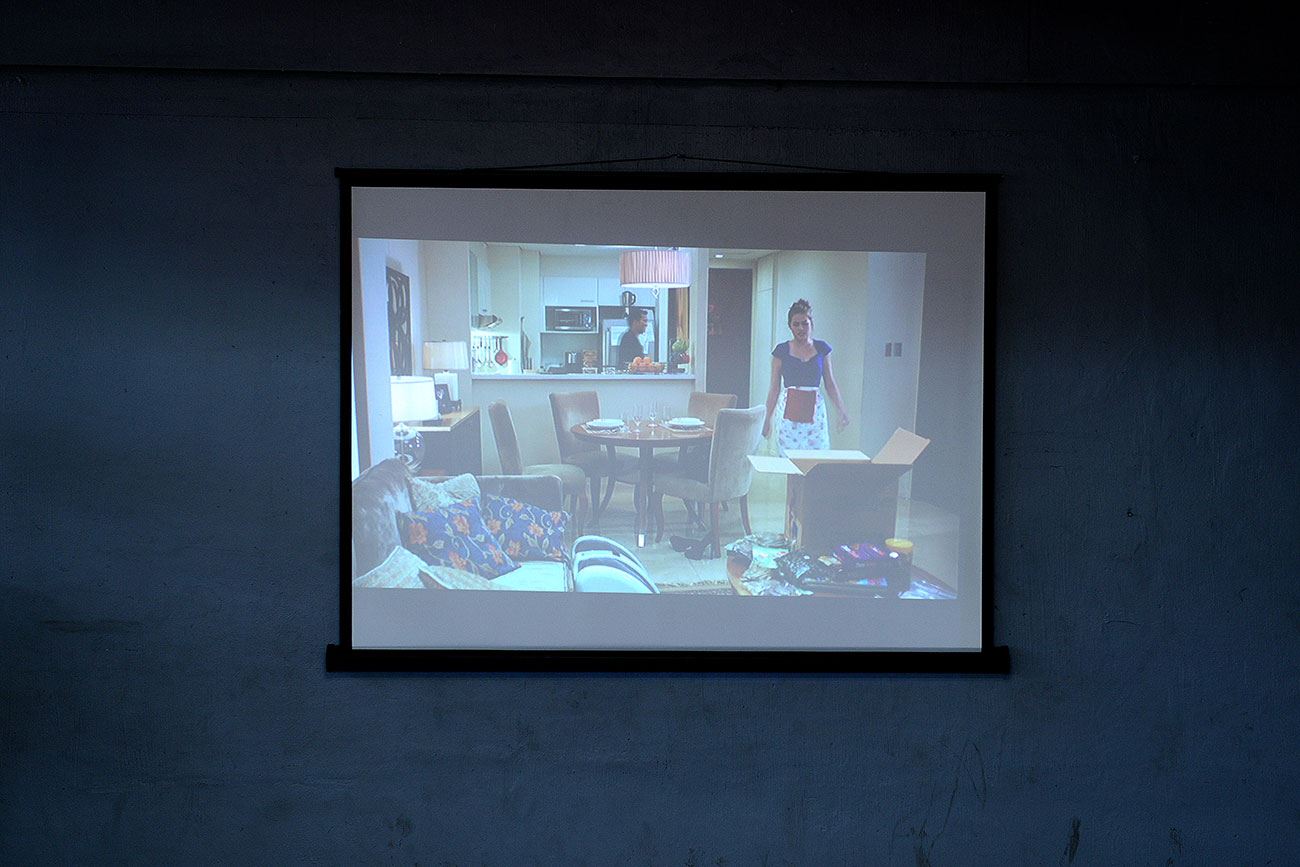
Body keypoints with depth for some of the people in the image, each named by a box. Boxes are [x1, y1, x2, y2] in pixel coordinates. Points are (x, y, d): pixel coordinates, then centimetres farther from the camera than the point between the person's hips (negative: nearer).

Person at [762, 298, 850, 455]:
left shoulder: (822, 348, 7)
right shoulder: (782, 350, 2)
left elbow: (831, 384, 9)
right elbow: (774, 388, 5)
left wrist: (842, 412, 1)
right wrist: (768, 419, 4)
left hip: (815, 410, 1)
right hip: (789, 411, -1)